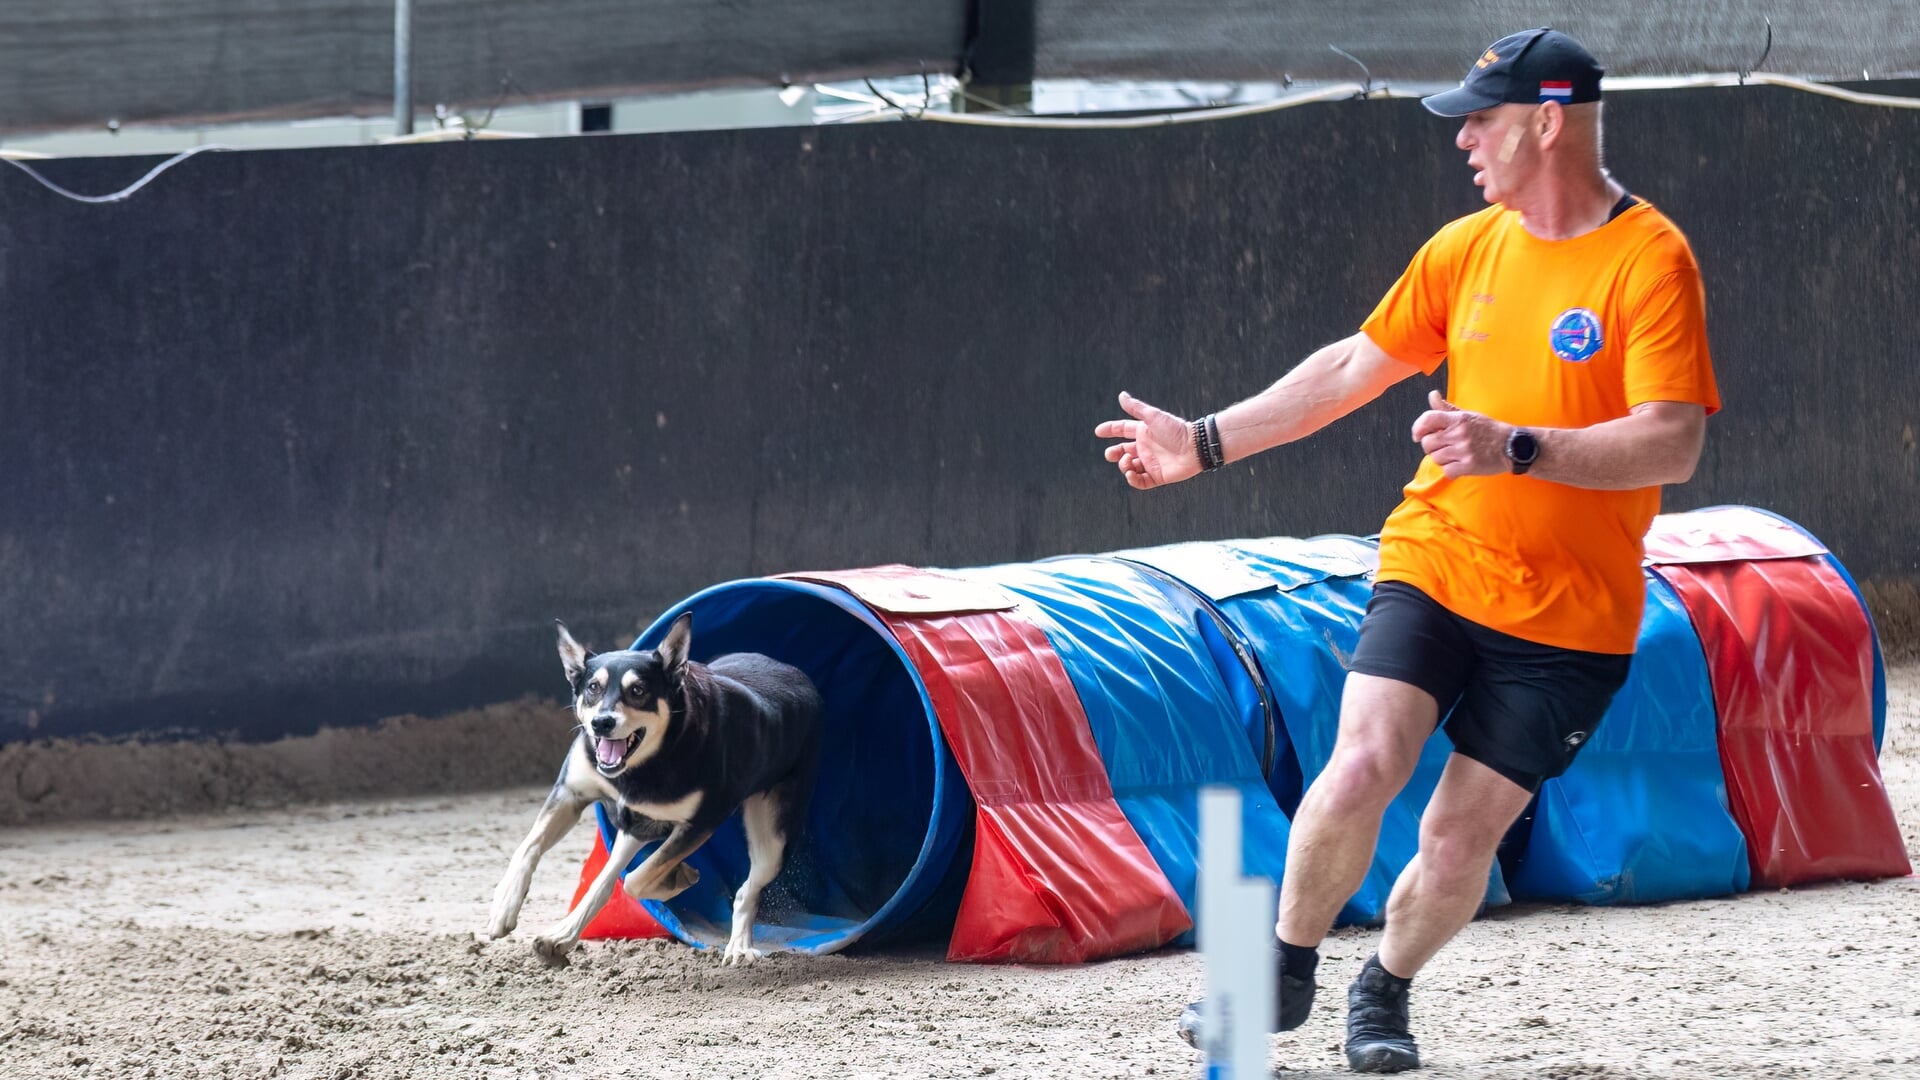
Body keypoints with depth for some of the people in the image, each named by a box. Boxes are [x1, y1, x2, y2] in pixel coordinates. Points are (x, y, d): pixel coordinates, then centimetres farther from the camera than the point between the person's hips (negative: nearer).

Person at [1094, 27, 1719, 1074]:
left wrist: (1517, 448, -32)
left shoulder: (1650, 260, -12)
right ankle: (1285, 974, 4)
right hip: (1434, 566, 3)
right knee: (1359, 770, -16)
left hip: (1569, 617, -3)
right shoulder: (1467, 247, 7)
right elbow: (1355, 367, 19)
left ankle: (1384, 992, 26)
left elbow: (1672, 443, -21)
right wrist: (1206, 442, 20)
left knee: (1460, 835, -2)